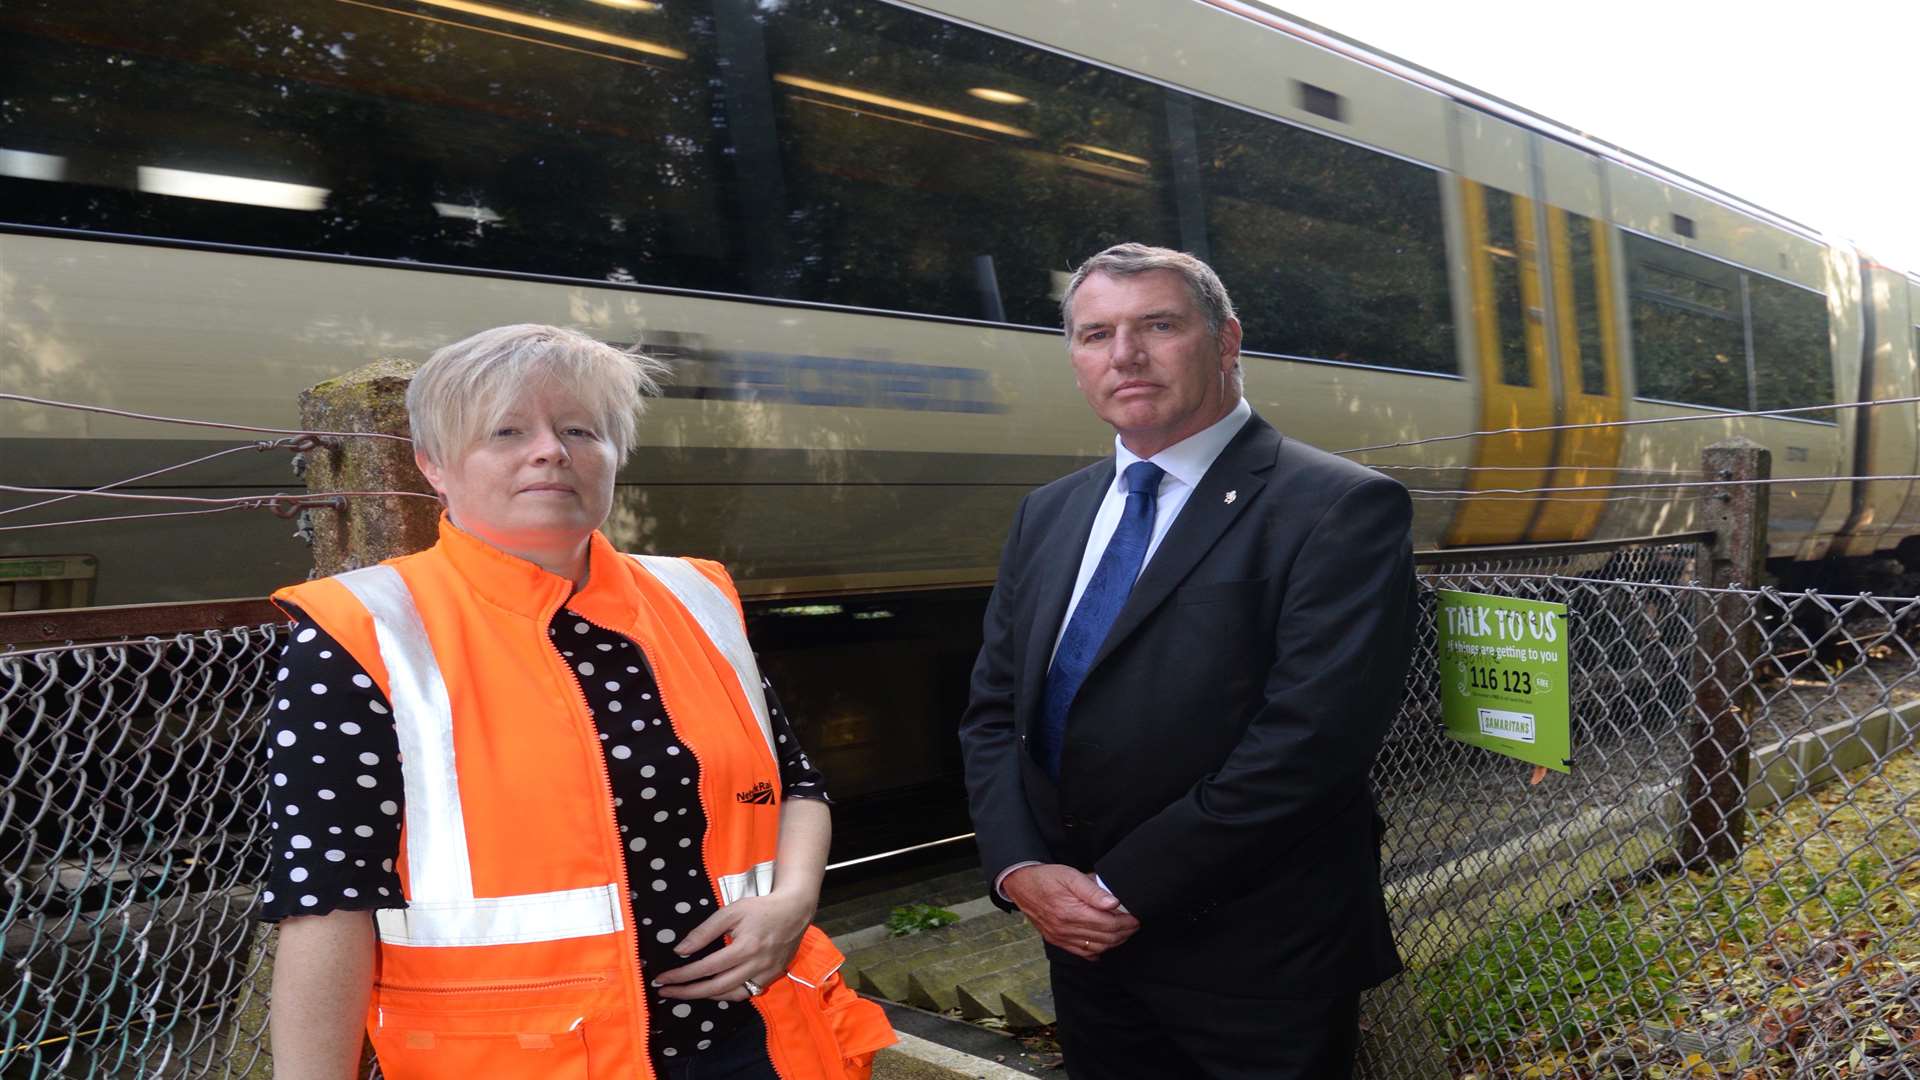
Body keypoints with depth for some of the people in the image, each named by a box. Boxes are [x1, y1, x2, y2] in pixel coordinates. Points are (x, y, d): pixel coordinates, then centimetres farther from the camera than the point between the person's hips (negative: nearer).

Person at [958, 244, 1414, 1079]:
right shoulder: (1047, 515, 8)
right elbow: (994, 711, 8)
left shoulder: (1339, 509, -13)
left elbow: (1309, 737, -21)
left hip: (1255, 972, -5)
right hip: (1086, 948, 5)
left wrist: (1127, 889, -17)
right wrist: (1021, 869, -8)